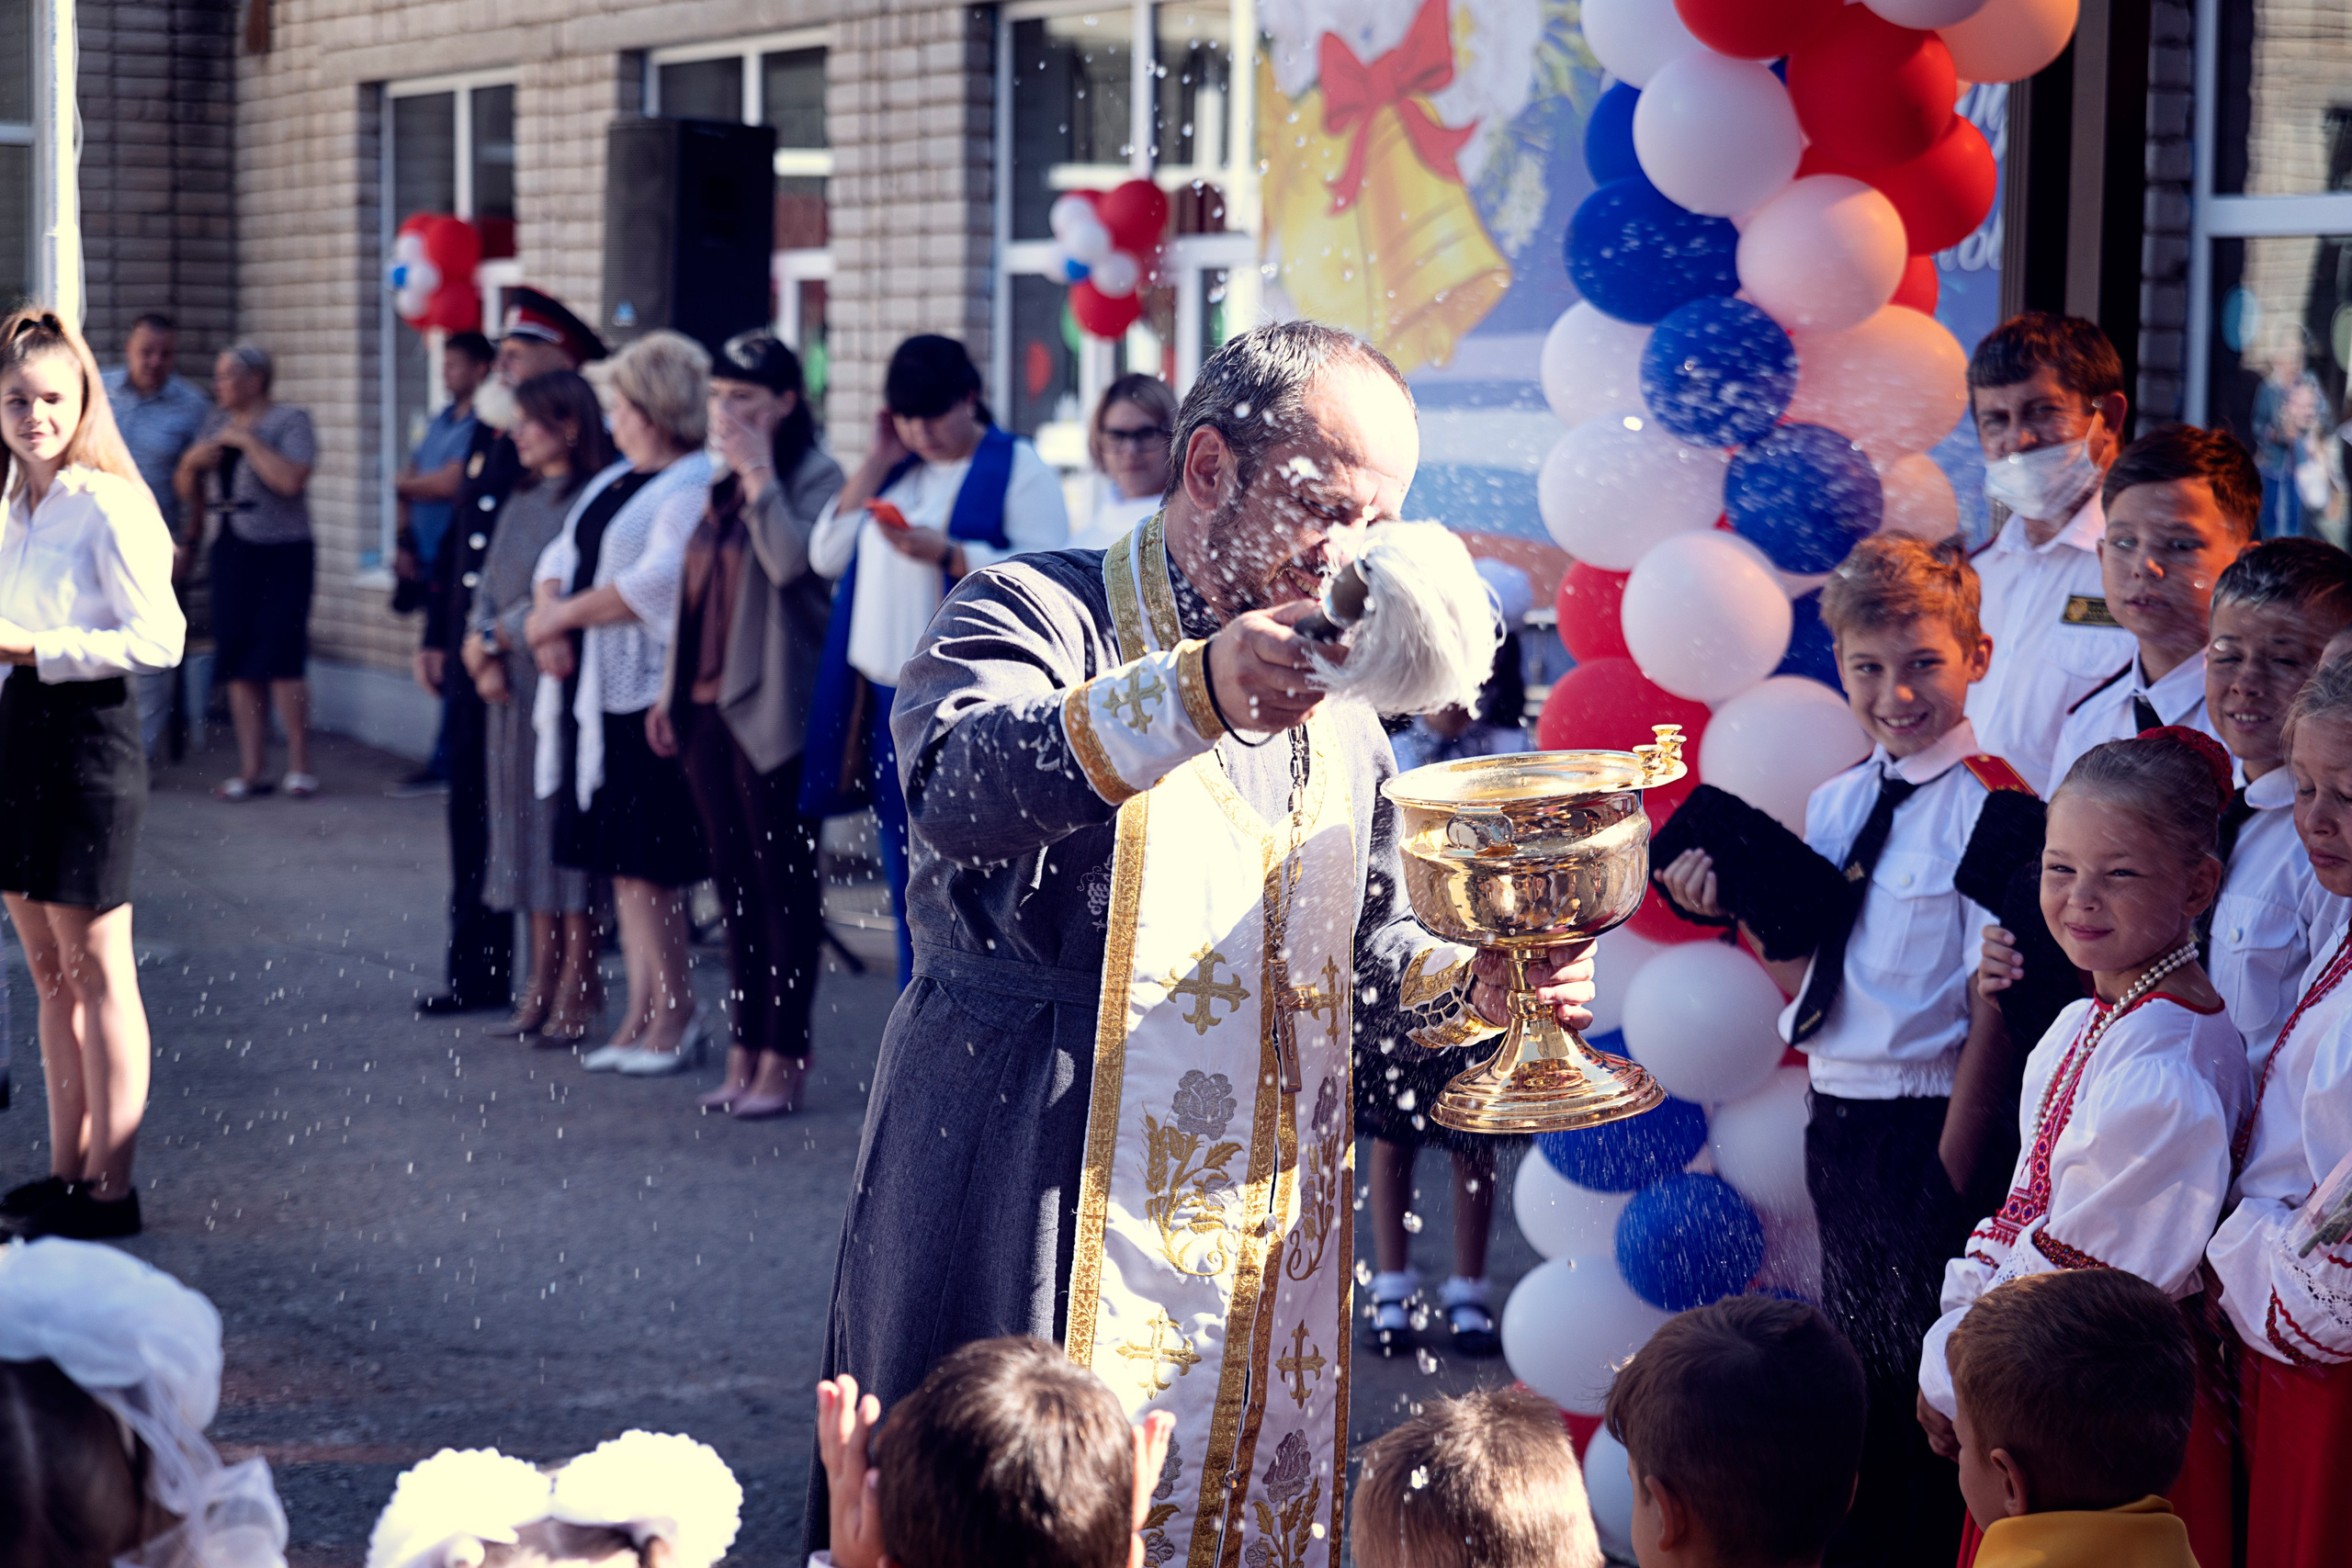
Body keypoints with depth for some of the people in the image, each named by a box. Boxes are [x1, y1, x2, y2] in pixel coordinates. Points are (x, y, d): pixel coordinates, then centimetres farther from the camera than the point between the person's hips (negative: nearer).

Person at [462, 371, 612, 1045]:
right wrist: (484, 655, -4)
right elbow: (490, 586, 13)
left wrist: (494, 638, -9)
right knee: (529, 834, 9)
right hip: (511, 688, 8)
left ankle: (577, 993, 1)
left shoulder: (591, 503, -11)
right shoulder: (521, 503, 16)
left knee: (568, 832, -5)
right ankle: (542, 987, 14)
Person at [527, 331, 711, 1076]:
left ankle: (675, 1015, 5)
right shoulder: (617, 482, 18)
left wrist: (562, 618, -14)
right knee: (622, 865, 10)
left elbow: (658, 582, -22)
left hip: (649, 698, -9)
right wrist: (549, 616, -2)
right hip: (596, 693, 9)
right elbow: (561, 555, 19)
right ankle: (644, 1015, 16)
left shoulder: (696, 488, -12)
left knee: (646, 867, -5)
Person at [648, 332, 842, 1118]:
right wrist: (671, 689, 17)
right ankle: (746, 1051, 17)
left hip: (772, 710, -8)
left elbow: (792, 561, -25)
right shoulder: (721, 487, 16)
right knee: (735, 884, 11)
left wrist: (760, 475, -19)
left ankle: (783, 1059, 2)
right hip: (707, 707, 8)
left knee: (784, 885, -3)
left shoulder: (815, 479, -8)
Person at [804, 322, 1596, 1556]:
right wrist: (1195, 693, -42)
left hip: (1258, 1259, 6)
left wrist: (1471, 985, 4)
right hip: (1034, 1241, -6)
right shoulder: (1036, 615, -5)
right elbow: (960, 789, -28)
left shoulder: (1335, 704, 18)